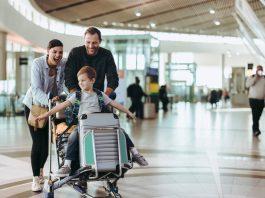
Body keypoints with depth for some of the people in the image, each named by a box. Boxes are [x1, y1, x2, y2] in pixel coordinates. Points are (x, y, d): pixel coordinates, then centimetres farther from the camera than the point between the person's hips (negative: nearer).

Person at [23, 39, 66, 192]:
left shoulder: (64, 64, -13)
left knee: (48, 140, 5)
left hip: (53, 105, 3)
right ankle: (36, 178, 1)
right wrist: (49, 101, -45)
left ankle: (40, 168, 34)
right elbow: (36, 89, -29)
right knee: (38, 142, -10)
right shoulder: (38, 64, -22)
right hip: (34, 105, -3)